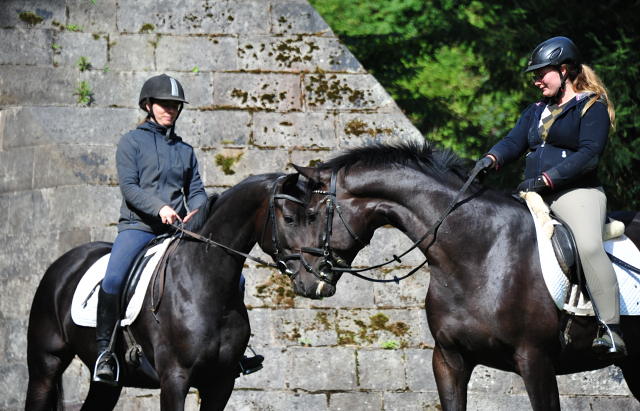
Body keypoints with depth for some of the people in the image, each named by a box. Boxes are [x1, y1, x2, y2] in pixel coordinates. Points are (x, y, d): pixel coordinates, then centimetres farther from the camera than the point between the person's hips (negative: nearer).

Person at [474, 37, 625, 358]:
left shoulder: (592, 107, 0)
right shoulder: (536, 112, 23)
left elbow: (588, 155, -12)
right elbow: (514, 142, 11)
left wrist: (544, 179, -21)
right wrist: (491, 159, -13)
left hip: (577, 192, -9)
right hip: (534, 198, 9)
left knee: (588, 245, -33)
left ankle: (612, 332, -35)